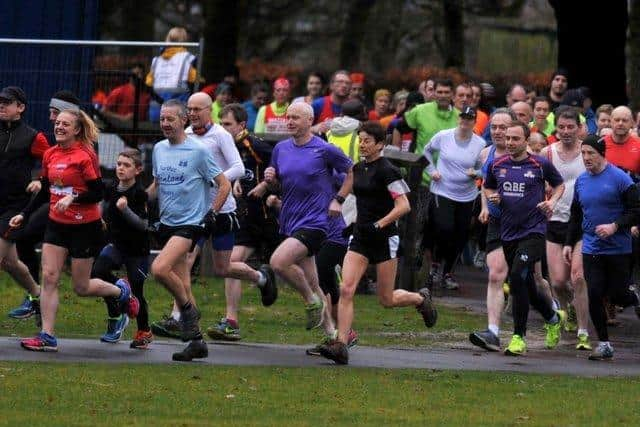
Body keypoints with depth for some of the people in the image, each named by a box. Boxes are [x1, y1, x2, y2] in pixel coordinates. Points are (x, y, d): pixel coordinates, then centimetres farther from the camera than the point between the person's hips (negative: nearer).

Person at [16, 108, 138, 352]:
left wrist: (73, 198, -28)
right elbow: (45, 192, 17)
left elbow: (98, 194, -14)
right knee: (49, 277, -6)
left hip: (84, 227, -6)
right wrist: (24, 215, 11)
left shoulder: (85, 156, -14)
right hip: (57, 224, 6)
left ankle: (121, 292, 33)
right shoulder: (50, 155, 5)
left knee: (81, 287, 3)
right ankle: (47, 337, -4)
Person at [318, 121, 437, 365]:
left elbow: (403, 206, -17)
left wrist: (378, 225, -22)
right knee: (346, 290, -12)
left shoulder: (387, 171, -13)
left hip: (384, 238, -6)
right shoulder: (359, 168, 9)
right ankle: (340, 346, -16)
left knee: (387, 299, 5)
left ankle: (421, 299, 36)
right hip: (360, 237, 6)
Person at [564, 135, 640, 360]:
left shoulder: (620, 179, -9)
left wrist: (615, 226, -20)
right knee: (594, 295, -6)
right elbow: (576, 215, 20)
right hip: (591, 249, 4)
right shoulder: (581, 181, 8)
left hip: (619, 249, -4)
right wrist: (569, 243, 15)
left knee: (617, 295, -1)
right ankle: (603, 344, 3)